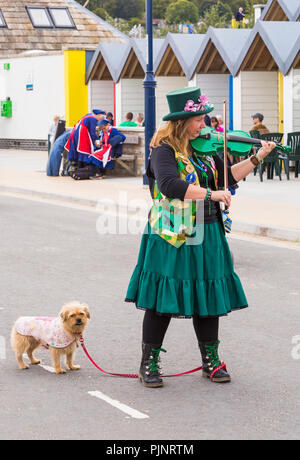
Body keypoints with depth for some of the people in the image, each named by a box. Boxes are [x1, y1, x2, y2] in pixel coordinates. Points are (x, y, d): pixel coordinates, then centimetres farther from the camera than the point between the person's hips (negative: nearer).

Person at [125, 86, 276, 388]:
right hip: (172, 238, -7)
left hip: (206, 237, 7)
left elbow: (227, 176, 13)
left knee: (208, 295, 11)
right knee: (163, 298, -1)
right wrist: (210, 194, -26)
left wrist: (257, 158, 4)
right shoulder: (165, 150, -12)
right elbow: (169, 184, -27)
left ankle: (211, 360, 23)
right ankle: (149, 364, 10)